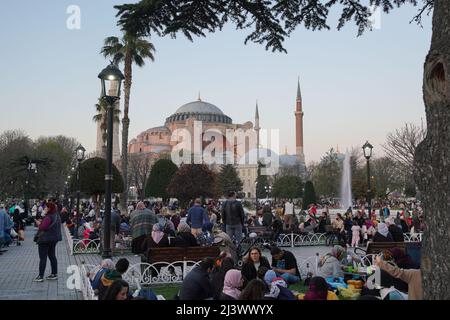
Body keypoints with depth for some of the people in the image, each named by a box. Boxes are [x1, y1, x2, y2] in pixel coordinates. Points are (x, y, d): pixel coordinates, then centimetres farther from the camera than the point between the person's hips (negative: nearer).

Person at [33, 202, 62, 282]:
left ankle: (40, 276, 2)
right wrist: (42, 223, 8)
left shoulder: (48, 217, -22)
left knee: (43, 258, -2)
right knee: (52, 256, 15)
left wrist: (39, 223, -5)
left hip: (45, 239, -9)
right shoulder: (57, 216, 9)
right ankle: (54, 274, 19)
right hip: (54, 239, 9)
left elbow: (42, 227, -25)